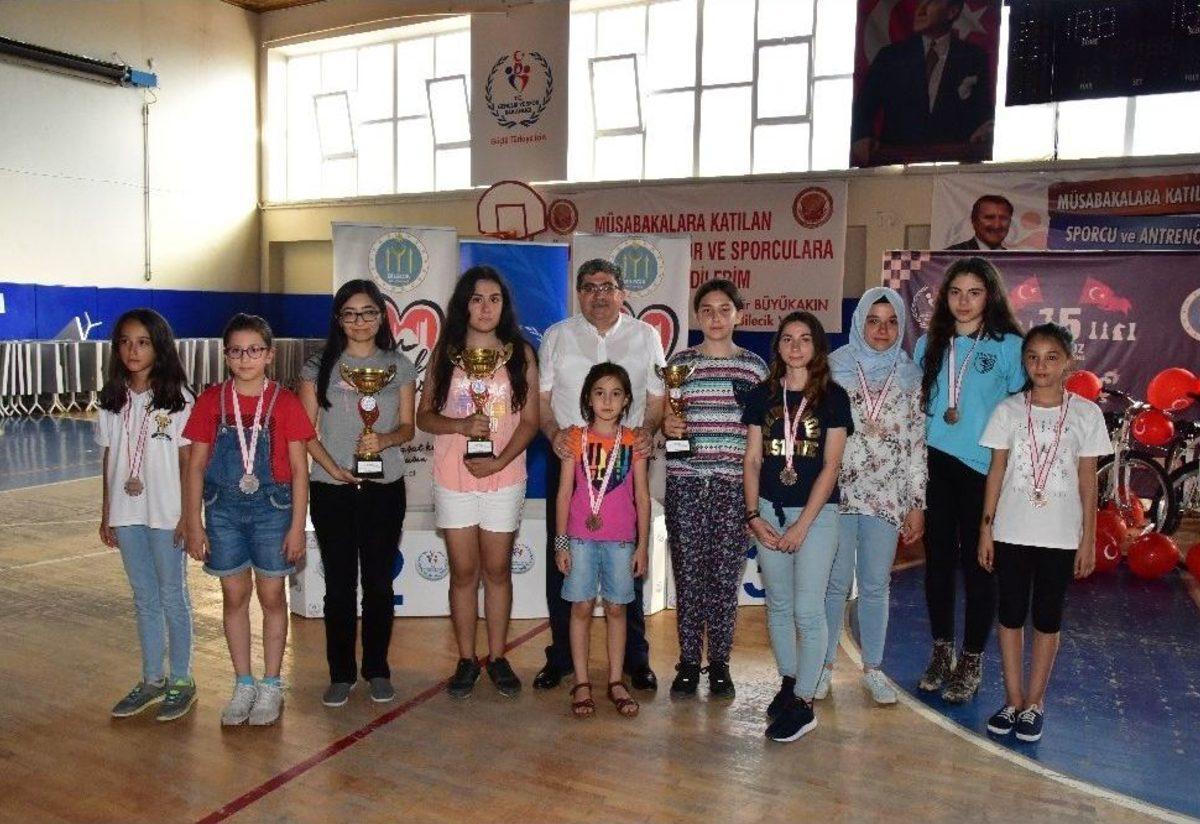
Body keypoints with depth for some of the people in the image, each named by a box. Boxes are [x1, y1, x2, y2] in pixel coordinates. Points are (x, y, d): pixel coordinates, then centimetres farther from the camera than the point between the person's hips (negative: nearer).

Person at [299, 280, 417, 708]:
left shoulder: (400, 366, 6)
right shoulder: (319, 366, 3)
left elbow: (408, 427, 5)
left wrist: (384, 439, -16)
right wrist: (334, 468, -13)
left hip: (385, 488, 1)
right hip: (331, 489, 0)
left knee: (379, 581, 7)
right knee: (339, 582, 6)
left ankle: (377, 670, 21)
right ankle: (341, 673, 19)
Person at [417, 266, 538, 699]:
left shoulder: (520, 353, 2)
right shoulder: (445, 352, 4)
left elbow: (530, 421, -1)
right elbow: (424, 415, 4)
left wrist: (499, 461, -14)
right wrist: (461, 425, -16)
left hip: (504, 478, 0)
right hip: (453, 479, 1)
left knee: (498, 569, 9)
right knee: (463, 572, 8)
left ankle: (497, 657, 22)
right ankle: (466, 660, 21)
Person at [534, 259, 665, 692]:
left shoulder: (645, 337, 8)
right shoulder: (556, 337, 8)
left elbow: (657, 399, 8)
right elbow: (541, 398, 7)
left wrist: (647, 431, -12)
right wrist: (554, 433, -12)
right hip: (568, 459, 0)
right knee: (562, 560, 5)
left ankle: (635, 657, 20)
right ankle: (560, 656, 19)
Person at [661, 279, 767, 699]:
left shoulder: (754, 365, 8)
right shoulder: (680, 362, 8)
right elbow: (664, 416, 13)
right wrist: (666, 424, -10)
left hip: (734, 482, 0)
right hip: (685, 480, 0)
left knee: (725, 574, 3)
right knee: (688, 573, 3)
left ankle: (719, 664, 17)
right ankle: (688, 662, 16)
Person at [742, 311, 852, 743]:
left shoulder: (833, 397, -3)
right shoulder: (762, 395, 5)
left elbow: (830, 466, -7)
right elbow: (752, 460, 5)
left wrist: (801, 525, -11)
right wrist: (754, 516, -3)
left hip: (816, 513, -3)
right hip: (770, 511, 3)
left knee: (808, 610, -4)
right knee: (778, 605, 12)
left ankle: (803, 703, 8)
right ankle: (789, 682, 29)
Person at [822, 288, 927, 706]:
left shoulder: (910, 376, 6)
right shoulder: (835, 367, 0)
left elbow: (917, 443, 6)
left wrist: (918, 504, 4)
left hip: (888, 496, 2)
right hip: (837, 491, -1)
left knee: (876, 585, 10)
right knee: (835, 582, 4)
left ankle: (873, 668, 24)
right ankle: (824, 665, 19)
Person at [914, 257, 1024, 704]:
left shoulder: (1009, 346, -3)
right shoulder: (929, 344, 9)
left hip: (982, 468, -3)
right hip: (933, 464, 4)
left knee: (977, 562, 4)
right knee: (938, 558, 10)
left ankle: (972, 662, 18)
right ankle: (942, 651, 26)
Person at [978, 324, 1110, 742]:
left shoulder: (1086, 413, -1)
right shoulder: (1008, 410, 0)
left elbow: (1087, 480, 2)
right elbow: (996, 471, 2)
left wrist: (1088, 538, 1)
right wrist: (986, 527, 0)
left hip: (1060, 535, -1)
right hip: (1012, 532, 1)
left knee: (1047, 617, 9)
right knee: (1011, 614, 8)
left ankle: (1033, 703, 21)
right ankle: (1013, 700, 20)